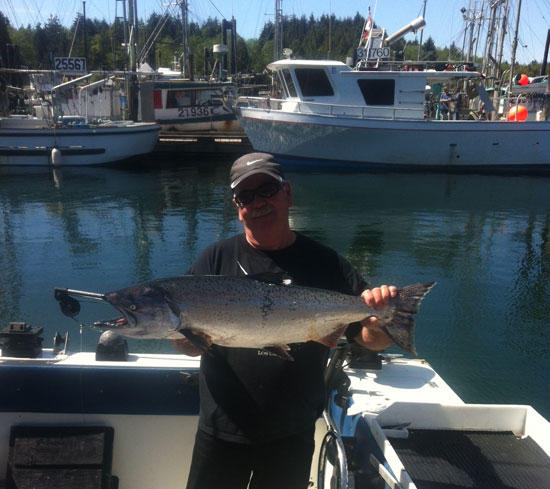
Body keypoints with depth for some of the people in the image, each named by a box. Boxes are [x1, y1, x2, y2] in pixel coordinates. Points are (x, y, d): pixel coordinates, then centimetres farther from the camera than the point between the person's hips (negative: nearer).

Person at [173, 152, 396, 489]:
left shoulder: (324, 263, -5)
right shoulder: (218, 259, -4)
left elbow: (374, 340, -5)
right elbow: (186, 344, -5)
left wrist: (381, 317, -27)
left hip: (292, 434, 0)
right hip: (222, 430, 1)